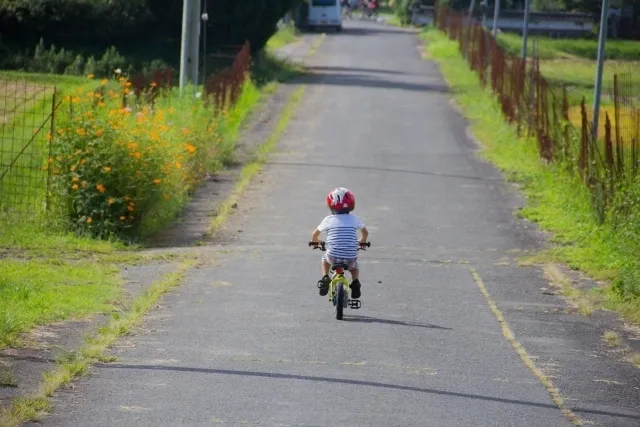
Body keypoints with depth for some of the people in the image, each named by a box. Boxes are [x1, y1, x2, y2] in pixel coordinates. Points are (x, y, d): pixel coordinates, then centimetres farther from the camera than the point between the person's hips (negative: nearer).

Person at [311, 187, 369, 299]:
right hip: (350, 258, 1)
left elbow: (315, 233, 18)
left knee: (325, 258, 35)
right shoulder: (354, 219, 5)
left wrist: (314, 241, 40)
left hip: (333, 257, -1)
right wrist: (362, 241, 43)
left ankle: (325, 278, 16)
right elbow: (365, 232, 22)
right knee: (354, 266, 34)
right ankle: (355, 282, 7)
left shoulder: (328, 220, 3)